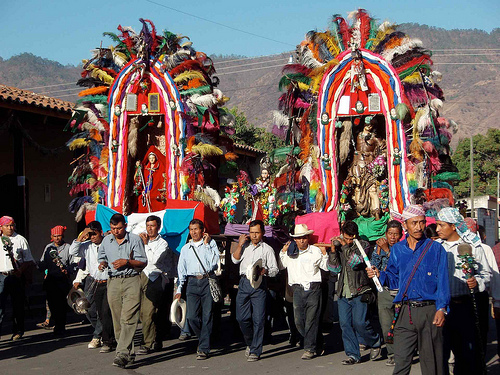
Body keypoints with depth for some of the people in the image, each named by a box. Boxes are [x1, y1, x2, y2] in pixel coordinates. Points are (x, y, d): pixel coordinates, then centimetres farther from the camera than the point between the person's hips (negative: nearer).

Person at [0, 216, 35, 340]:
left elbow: (29, 260, 4)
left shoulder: (20, 240, 7)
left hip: (17, 276, -1)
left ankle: (18, 331, 15)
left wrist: (21, 270, -12)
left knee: (18, 305, 6)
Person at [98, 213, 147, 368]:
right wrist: (102, 264, 0)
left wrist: (127, 262, -14)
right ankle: (130, 353, 14)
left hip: (131, 281, -4)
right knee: (117, 321, 4)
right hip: (113, 281, 4)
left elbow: (143, 262, 1)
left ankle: (122, 353, -19)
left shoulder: (135, 239, 1)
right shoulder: (106, 241, 13)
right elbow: (102, 258, 23)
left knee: (128, 319, -14)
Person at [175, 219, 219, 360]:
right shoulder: (185, 248, 18)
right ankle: (204, 339, 20)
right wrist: (179, 289, 12)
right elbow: (181, 269, 19)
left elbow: (214, 261, -7)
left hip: (208, 281, -3)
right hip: (192, 283, 3)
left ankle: (204, 348, 2)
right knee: (191, 317, -5)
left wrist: (206, 244, -6)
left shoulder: (211, 243, 7)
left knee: (207, 316, -4)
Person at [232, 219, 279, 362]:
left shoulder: (267, 249, 8)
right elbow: (235, 259, 5)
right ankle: (250, 343, 25)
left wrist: (265, 271, -16)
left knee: (258, 319, -5)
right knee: (241, 317, 1)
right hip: (244, 282, 3)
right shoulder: (245, 246, 18)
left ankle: (255, 351, 0)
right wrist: (240, 244, 0)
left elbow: (275, 270, 4)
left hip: (259, 284, -3)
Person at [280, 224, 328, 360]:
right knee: (299, 321, 1)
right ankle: (318, 345, 17)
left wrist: (324, 253, -2)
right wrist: (283, 252, 13)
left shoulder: (315, 251, 6)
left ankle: (310, 349, -1)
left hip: (313, 289, -3)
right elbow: (282, 266, 25)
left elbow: (327, 267, 12)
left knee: (311, 320, -7)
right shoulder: (290, 253, 14)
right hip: (298, 289, 3)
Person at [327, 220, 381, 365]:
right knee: (345, 324, 2)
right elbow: (334, 268, 5)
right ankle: (352, 354, 11)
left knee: (359, 322, -10)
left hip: (359, 292, -5)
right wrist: (333, 250, -7)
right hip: (343, 293, 5)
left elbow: (355, 262, -15)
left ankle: (375, 343, 16)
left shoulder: (363, 245, -1)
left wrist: (345, 247, -13)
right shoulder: (339, 246, 13)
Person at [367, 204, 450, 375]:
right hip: (405, 312, 3)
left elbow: (442, 282, -3)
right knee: (401, 361, 0)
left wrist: (441, 308, -14)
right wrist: (380, 274, -1)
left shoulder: (435, 249, 2)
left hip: (429, 311, -2)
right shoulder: (397, 249, 12)